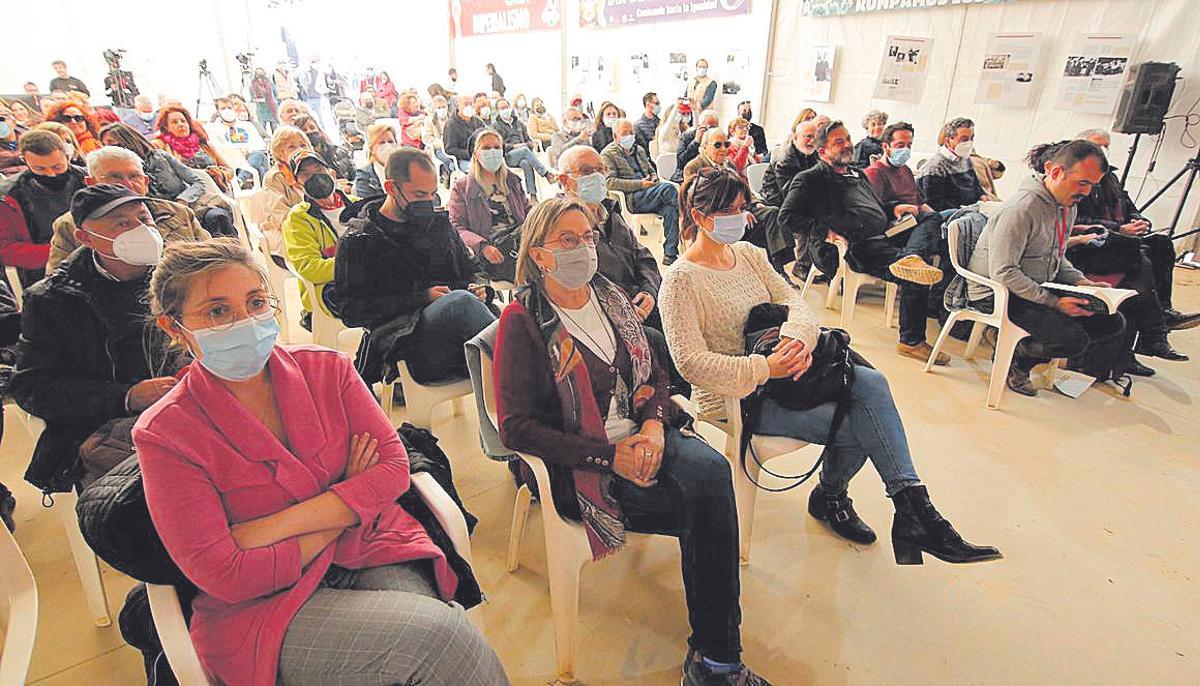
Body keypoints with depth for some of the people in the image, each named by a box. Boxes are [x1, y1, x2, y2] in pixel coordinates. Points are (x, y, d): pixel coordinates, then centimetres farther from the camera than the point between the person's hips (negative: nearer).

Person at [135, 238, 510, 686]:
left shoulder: (327, 369, 2)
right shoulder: (164, 434, -6)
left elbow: (393, 467, -5)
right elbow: (224, 575, -10)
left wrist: (274, 526, -13)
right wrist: (345, 505, -7)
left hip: (374, 554, 3)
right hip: (264, 606, -3)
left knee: (444, 634, -27)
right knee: (442, 636, -27)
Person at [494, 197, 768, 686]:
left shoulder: (611, 297, 13)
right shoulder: (521, 321, -6)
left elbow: (656, 374, 15)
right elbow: (516, 428, -11)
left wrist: (655, 424, -8)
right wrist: (609, 456, -18)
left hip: (640, 437, 5)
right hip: (578, 465, -5)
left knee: (710, 468, -27)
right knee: (706, 507, -24)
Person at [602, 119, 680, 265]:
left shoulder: (639, 150, 29)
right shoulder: (608, 154, 6)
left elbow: (651, 170, 35)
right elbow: (609, 181, -7)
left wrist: (654, 178, 7)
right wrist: (640, 184, -15)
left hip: (649, 195, 6)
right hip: (631, 198, -6)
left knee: (670, 208, -28)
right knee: (668, 188, -29)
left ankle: (670, 254, -30)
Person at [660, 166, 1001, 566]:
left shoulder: (748, 254, 10)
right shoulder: (681, 281, -14)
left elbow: (791, 299, 3)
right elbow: (692, 363, -22)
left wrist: (799, 336, -20)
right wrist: (765, 369, -28)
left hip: (778, 371, 7)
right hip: (735, 400, -7)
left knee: (872, 383, -18)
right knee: (859, 425, -17)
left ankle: (913, 507, -9)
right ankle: (830, 498, 9)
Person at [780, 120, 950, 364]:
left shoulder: (857, 174, 31)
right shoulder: (810, 179, 5)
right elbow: (787, 216, -9)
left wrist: (893, 209, 18)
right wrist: (825, 229, -17)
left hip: (886, 236, 9)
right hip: (859, 247, -9)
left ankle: (911, 258, -38)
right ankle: (911, 341, -28)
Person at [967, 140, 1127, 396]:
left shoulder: (1068, 206, 10)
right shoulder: (1022, 209, -22)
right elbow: (1003, 273, -26)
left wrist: (1080, 281, 2)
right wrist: (1053, 302, -25)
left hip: (1039, 289, 10)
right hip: (996, 294, -10)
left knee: (1112, 323, 4)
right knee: (1074, 339, -24)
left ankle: (1022, 355, 6)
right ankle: (1011, 358, 3)